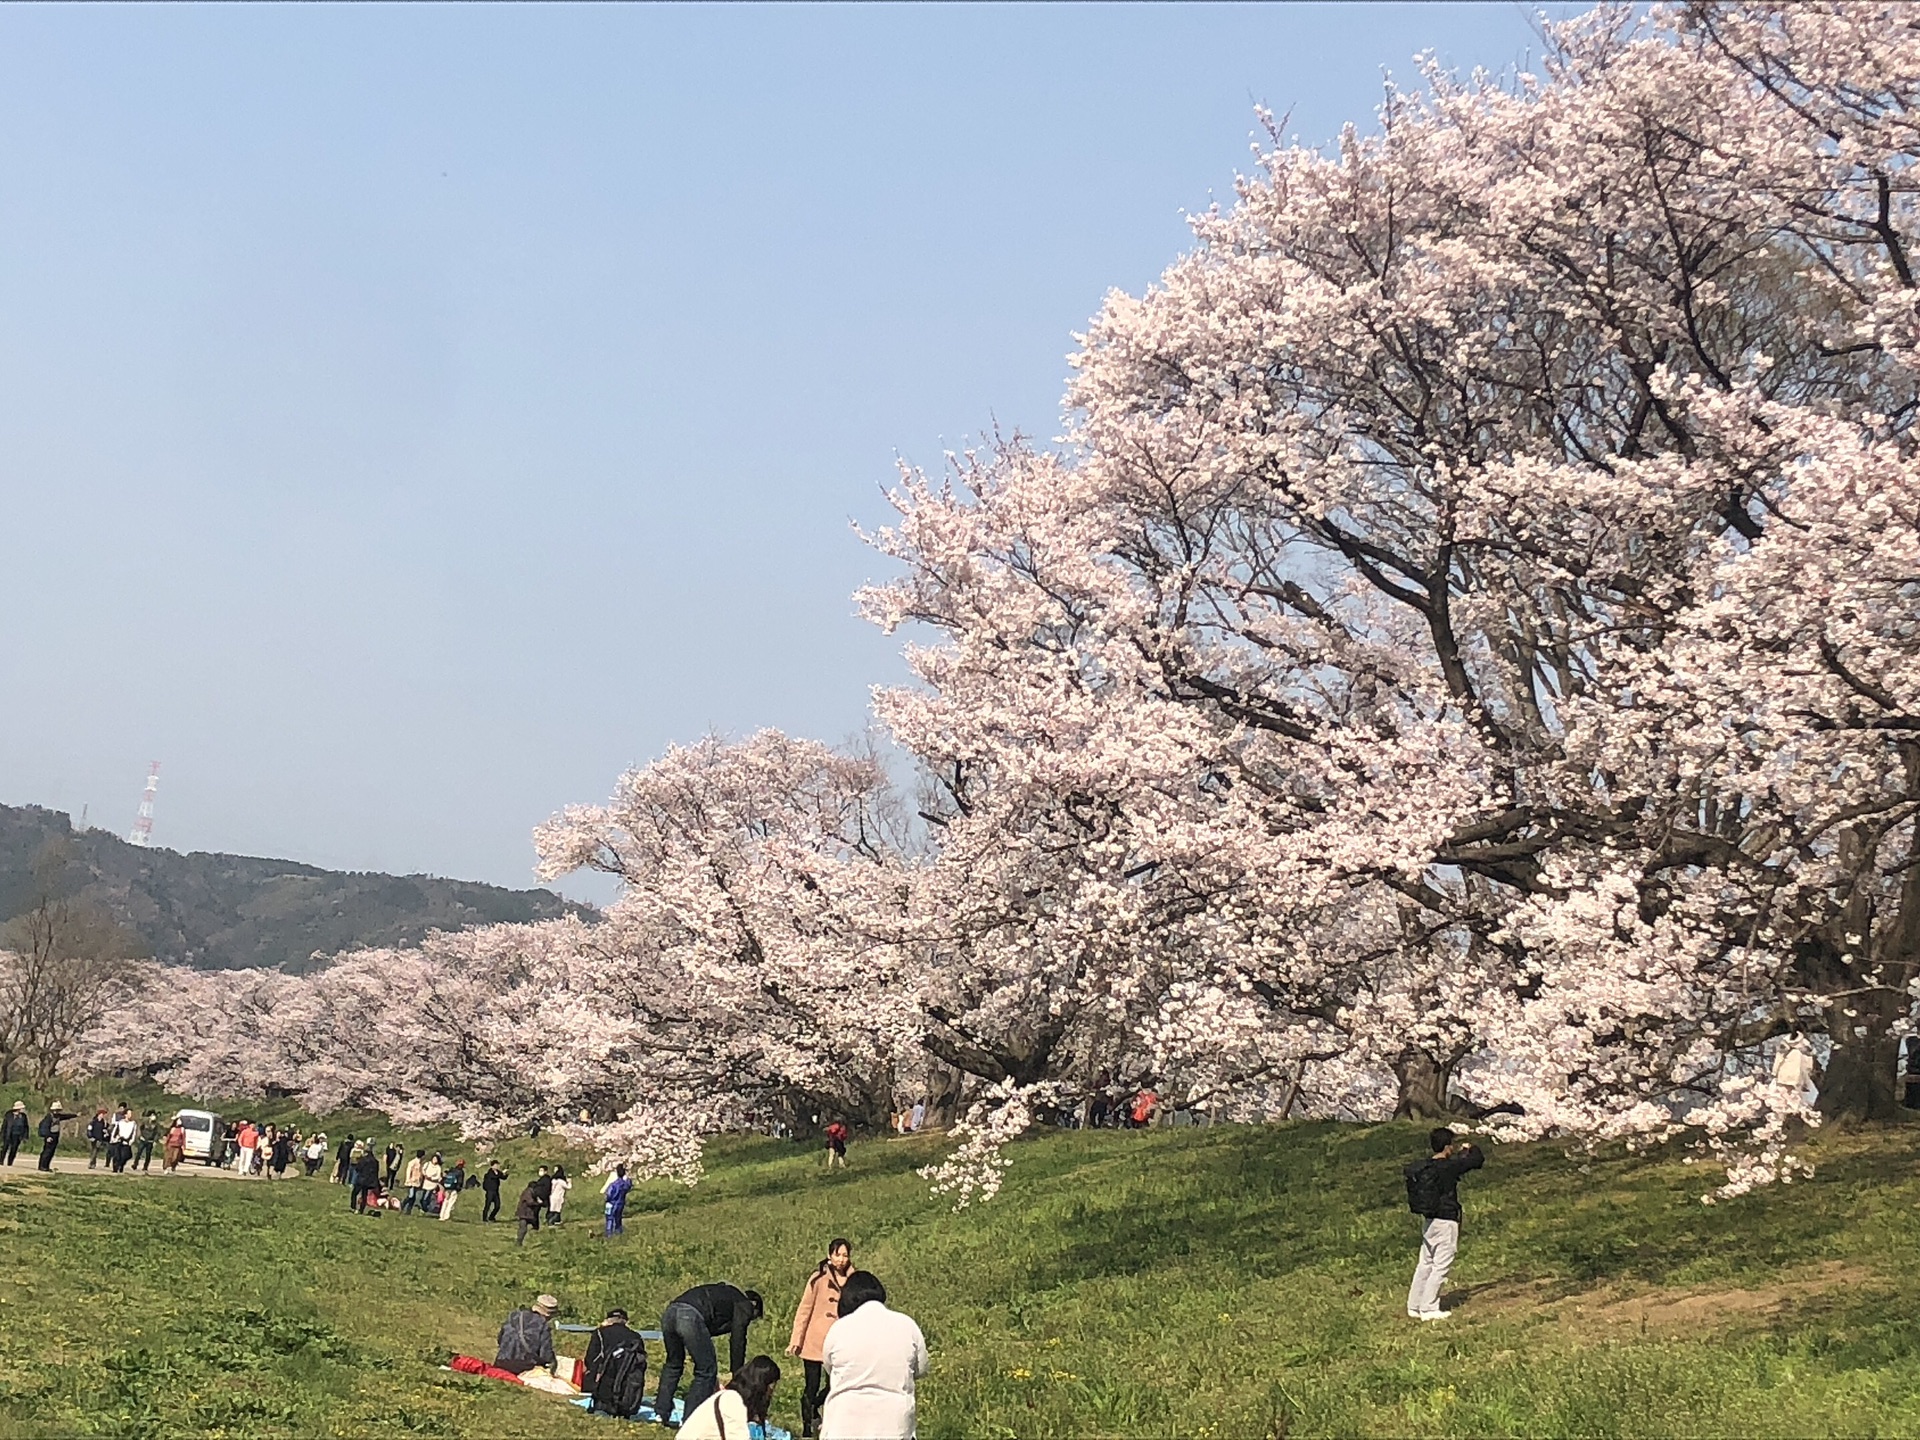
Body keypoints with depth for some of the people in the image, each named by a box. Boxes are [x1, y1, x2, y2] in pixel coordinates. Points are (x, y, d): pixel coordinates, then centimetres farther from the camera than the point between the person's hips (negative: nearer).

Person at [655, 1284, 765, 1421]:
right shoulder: (745, 1305, 19)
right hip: (691, 1317, -8)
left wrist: (714, 1380, 45)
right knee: (706, 1371, 7)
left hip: (669, 1312, 8)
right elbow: (737, 1342, 11)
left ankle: (661, 1413, 32)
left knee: (674, 1364, 29)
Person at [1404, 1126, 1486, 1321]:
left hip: (1430, 1221, 8)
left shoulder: (1425, 1166, 5)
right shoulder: (1448, 1167, -18)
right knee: (1441, 1267, -1)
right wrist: (1469, 1149, 9)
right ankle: (1429, 1309, 0)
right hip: (1446, 1222, -8)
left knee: (1425, 1264, 14)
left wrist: (1460, 1153, 21)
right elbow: (1478, 1160, -12)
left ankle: (1414, 1306, 18)